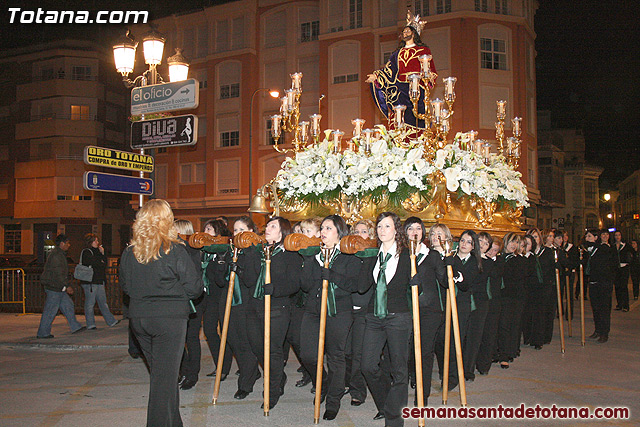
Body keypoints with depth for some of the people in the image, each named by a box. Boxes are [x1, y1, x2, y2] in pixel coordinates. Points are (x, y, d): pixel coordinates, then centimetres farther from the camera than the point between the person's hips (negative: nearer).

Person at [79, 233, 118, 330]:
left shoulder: (96, 251, 20)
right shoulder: (86, 252, -6)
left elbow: (104, 263, 15)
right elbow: (94, 263, -17)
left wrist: (102, 254, 3)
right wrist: (102, 264, 2)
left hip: (99, 281, 9)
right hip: (90, 281, -9)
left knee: (103, 302, 9)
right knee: (90, 303, -2)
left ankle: (111, 321, 11)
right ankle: (90, 324, 3)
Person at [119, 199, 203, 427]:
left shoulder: (129, 252, 2)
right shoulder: (175, 250, -12)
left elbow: (125, 286, 14)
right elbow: (194, 287, -10)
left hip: (139, 318, 6)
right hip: (170, 317, -5)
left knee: (159, 372, 18)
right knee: (166, 375, 0)